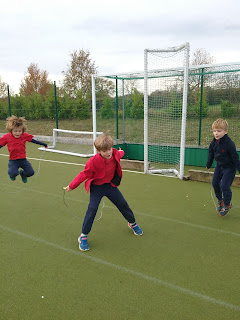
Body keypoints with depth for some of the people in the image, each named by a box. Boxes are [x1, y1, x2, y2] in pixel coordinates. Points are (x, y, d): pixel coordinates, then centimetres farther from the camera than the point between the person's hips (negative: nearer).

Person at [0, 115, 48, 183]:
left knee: (31, 172, -3)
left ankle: (22, 173, 36)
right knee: (14, 173, -24)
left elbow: (33, 141, 4)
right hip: (13, 161, -2)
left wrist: (43, 144, 7)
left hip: (23, 159, 2)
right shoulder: (7, 137, -9)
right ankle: (12, 174, 19)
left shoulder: (25, 136, -5)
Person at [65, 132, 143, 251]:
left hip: (110, 185, 5)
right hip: (96, 187, -5)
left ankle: (132, 223, 40)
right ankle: (83, 236, -1)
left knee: (123, 204, 12)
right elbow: (84, 174, -19)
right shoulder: (94, 161, -30)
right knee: (92, 208, -16)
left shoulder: (115, 154, -16)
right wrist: (71, 186, -13)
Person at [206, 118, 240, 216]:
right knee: (215, 183, 8)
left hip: (229, 168, -6)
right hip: (219, 166, 7)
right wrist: (208, 165, 21)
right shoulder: (213, 143, -6)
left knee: (225, 186, -9)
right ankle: (220, 200, 33)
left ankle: (227, 204, 15)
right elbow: (211, 155, 10)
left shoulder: (229, 144, -26)